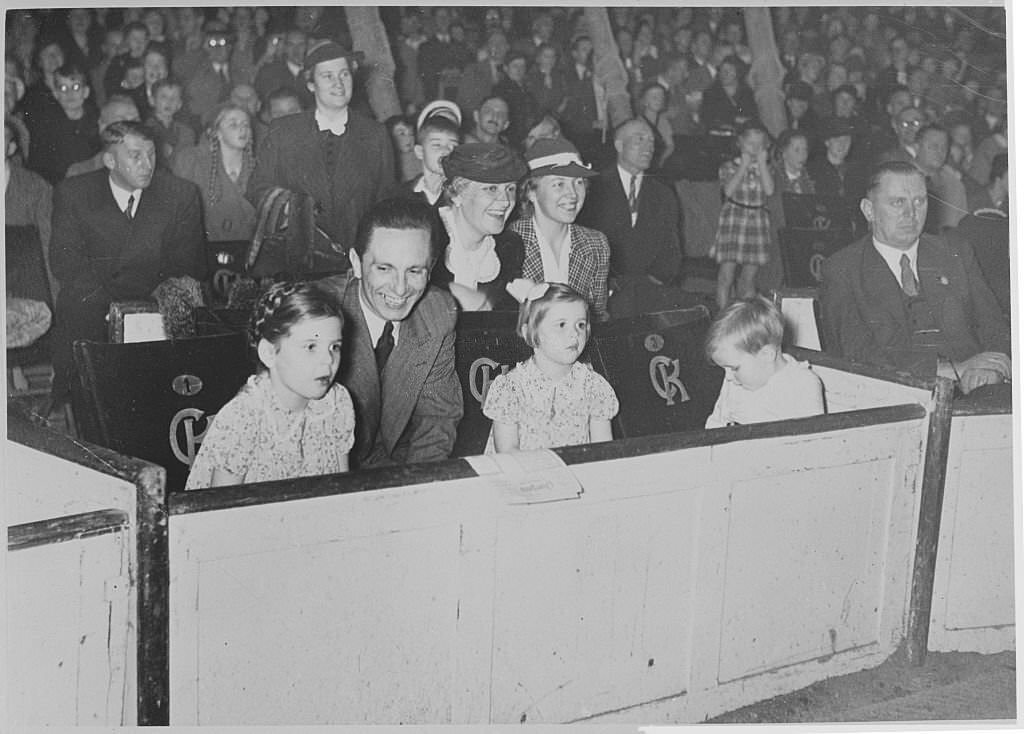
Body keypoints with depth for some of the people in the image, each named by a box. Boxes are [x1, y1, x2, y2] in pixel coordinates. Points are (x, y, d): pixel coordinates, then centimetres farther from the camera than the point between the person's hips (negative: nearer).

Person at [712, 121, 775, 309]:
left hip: (758, 221, 3)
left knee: (749, 278, 6)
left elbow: (769, 190, -9)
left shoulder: (767, 169, 10)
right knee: (726, 275, -7)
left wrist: (762, 162, -6)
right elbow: (729, 190, -15)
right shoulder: (729, 167, 2)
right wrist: (744, 165, -11)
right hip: (733, 220, -3)